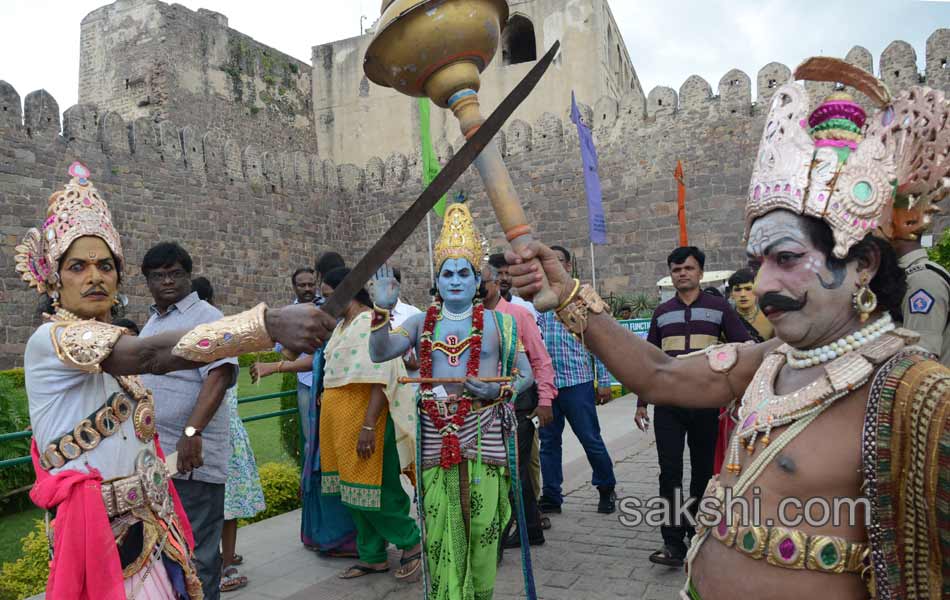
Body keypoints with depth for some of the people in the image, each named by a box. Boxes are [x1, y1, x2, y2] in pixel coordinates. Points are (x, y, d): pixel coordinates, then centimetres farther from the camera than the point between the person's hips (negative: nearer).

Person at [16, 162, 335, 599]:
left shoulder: (116, 342, 11)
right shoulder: (52, 338, -16)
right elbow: (151, 356, -35)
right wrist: (269, 323, -47)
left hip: (150, 520, 7)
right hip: (100, 527, -7)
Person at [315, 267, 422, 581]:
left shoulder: (372, 323, -14)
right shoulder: (342, 325, 14)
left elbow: (380, 378, -21)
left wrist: (368, 426, -25)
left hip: (363, 418, -9)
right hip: (340, 421, 9)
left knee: (374, 489, -2)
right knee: (355, 490, 13)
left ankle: (411, 542, 18)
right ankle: (373, 556, 25)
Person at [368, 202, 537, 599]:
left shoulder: (498, 322, 4)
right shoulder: (421, 323, 9)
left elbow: (526, 375, 6)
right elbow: (379, 353, -4)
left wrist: (498, 391, -13)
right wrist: (383, 309, -16)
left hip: (484, 431, -1)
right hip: (436, 434, 2)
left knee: (482, 522, 3)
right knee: (440, 525, 5)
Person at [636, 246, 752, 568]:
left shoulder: (719, 307, 3)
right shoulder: (661, 313, 11)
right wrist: (642, 402, 10)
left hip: (706, 403, -1)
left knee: (703, 469, 10)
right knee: (670, 470, -5)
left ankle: (696, 530, 27)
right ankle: (673, 542, 0)